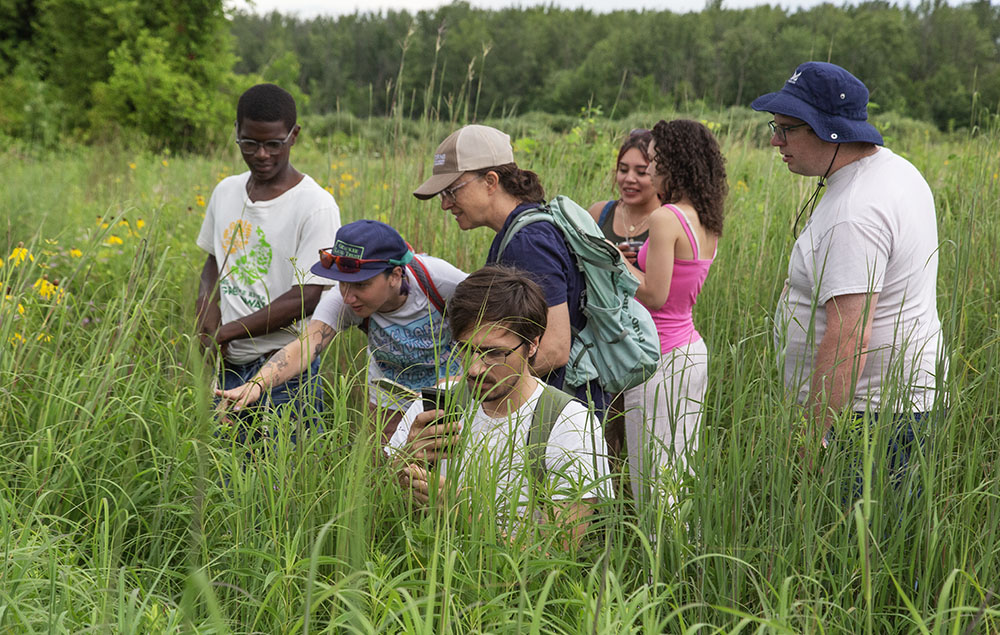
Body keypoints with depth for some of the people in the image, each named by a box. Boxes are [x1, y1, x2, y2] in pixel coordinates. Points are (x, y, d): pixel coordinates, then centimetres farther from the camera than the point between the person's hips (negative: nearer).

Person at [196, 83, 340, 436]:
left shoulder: (316, 206, -13)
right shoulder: (226, 192, 8)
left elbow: (306, 298, -17)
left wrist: (227, 331, -14)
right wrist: (207, 309, -1)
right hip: (227, 368, 6)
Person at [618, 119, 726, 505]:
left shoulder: (666, 218, -17)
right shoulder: (707, 223, 9)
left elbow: (654, 295, -19)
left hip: (661, 357, -9)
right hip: (694, 352, 9)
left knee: (653, 485, -2)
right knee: (683, 476, 15)